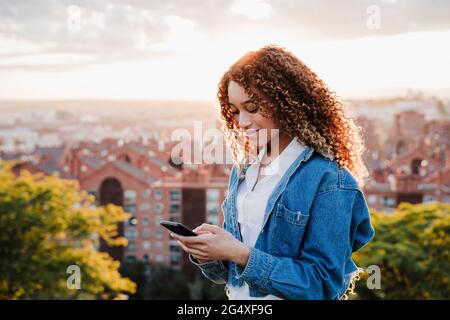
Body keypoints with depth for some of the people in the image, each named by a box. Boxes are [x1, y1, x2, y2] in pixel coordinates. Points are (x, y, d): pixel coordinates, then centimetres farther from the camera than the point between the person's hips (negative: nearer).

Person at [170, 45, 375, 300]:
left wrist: (242, 255, -25)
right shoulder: (243, 170, 1)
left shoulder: (328, 180, -19)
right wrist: (206, 252, -13)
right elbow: (229, 273, 7)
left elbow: (324, 285, -21)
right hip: (238, 298, 5)